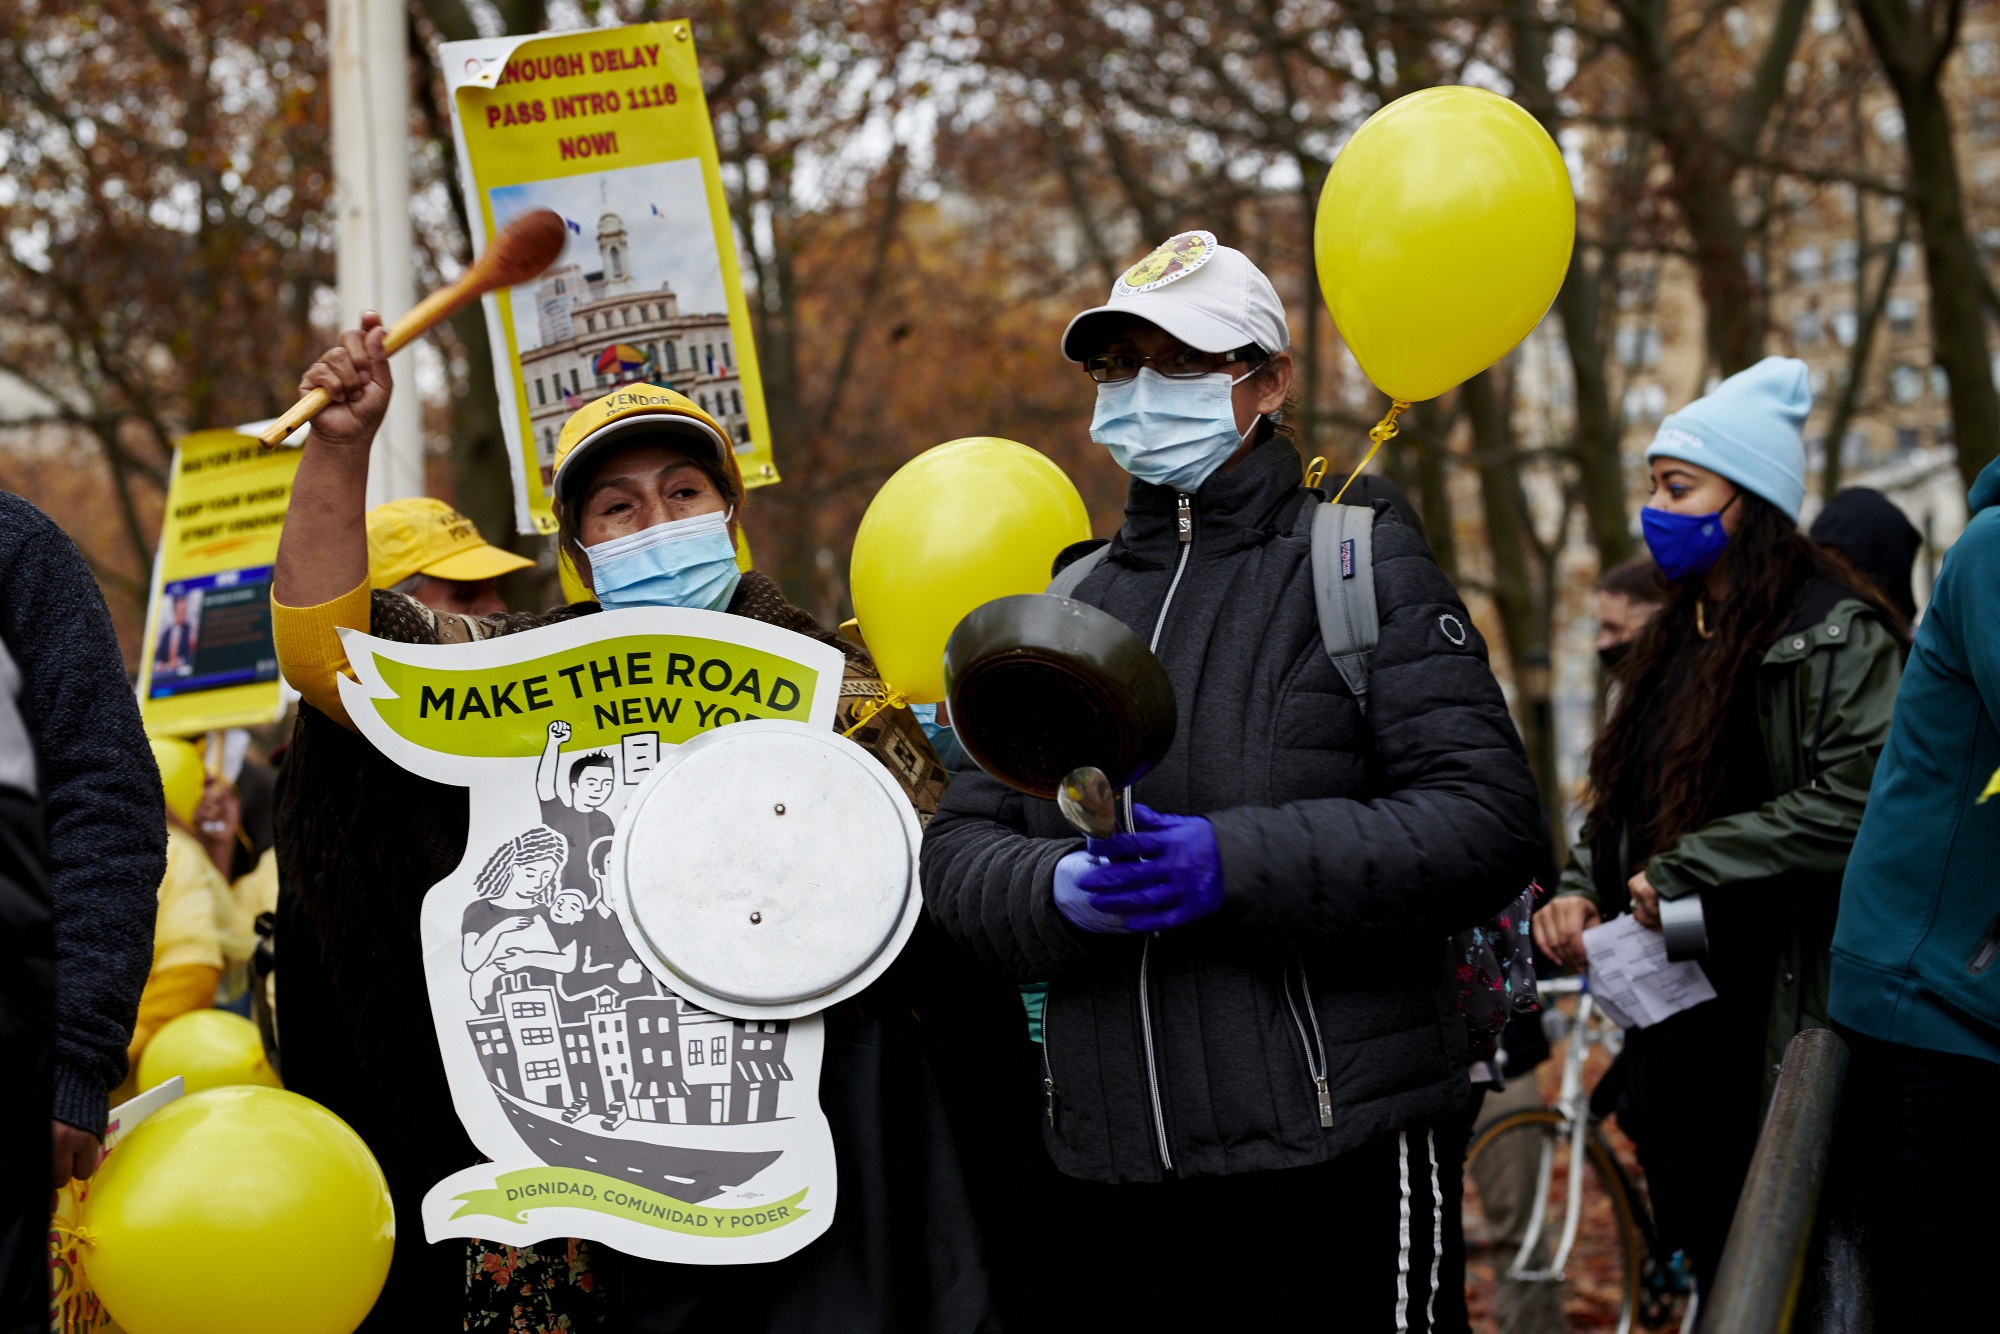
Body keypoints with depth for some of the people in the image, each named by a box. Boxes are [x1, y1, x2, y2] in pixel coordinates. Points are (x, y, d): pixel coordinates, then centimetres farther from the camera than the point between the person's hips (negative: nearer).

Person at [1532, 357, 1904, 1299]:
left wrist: (1681, 871, -19)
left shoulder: (1835, 638, -10)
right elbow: (1620, 802, 22)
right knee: (1712, 1280, 13)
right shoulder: (1672, 645, 18)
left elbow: (1855, 801, -24)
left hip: (1780, 1026, -8)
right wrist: (1580, 890, 1)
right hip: (1672, 1019, 8)